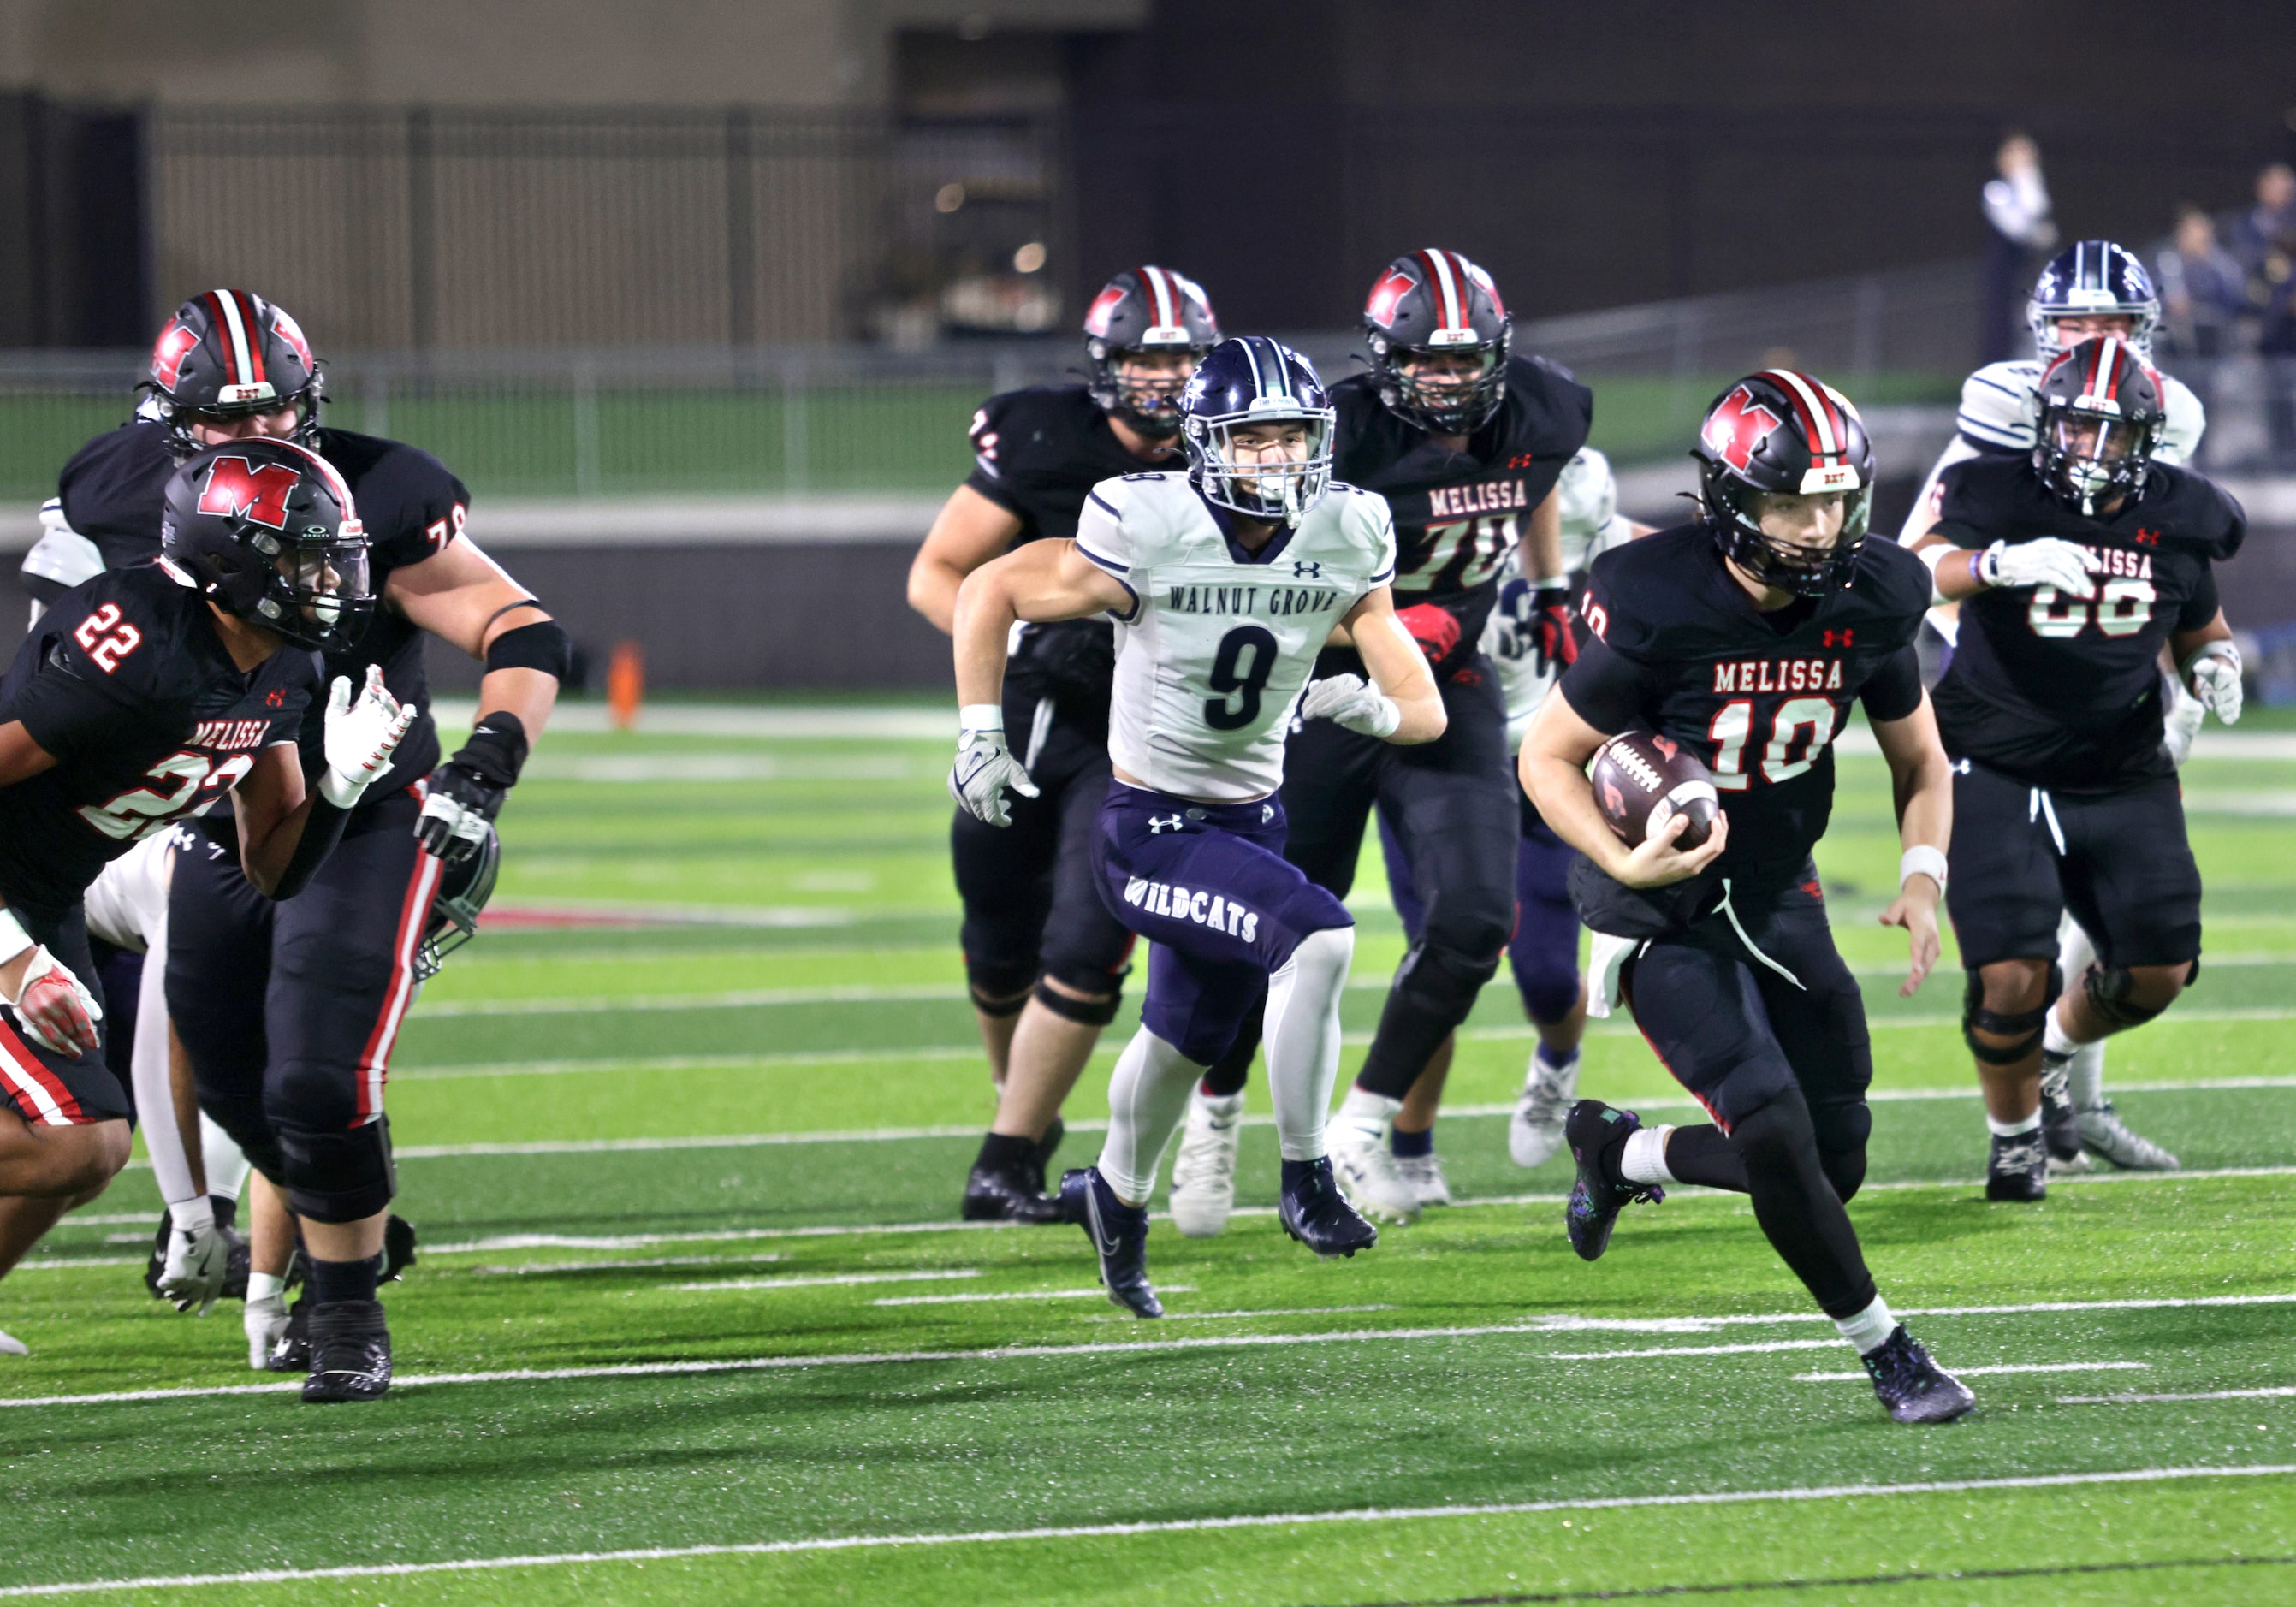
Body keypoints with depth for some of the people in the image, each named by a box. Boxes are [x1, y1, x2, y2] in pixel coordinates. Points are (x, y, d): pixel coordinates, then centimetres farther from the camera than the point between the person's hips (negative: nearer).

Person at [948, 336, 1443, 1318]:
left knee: (1190, 1037, 23)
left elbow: (1425, 713, -6)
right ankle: (1305, 1181, -16)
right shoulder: (1149, 537, -22)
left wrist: (1368, 705, -29)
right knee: (1318, 937, -28)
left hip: (1250, 819, 6)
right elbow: (987, 591, -9)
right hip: (1151, 828, -6)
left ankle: (1116, 1199, 50)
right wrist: (980, 736, -13)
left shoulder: (1343, 545, -9)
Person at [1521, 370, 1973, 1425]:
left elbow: (1919, 762, 6)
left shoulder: (1865, 605, -10)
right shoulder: (1657, 608, -24)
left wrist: (1922, 880, -10)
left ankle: (1621, 1155, 32)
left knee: (1834, 1161, 6)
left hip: (1776, 899, 6)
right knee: (1774, 1130, -18)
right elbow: (1548, 756, -13)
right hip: (1663, 913, -6)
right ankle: (1886, 1352, 0)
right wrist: (1626, 864, -29)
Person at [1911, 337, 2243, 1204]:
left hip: (2122, 777, 4)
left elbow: (2201, 624, 18)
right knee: (2012, 978, -14)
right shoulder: (1998, 497, -11)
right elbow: (1919, 569, -29)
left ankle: (2056, 1041, 34)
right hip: (1998, 774, -4)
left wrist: (2215, 666, -6)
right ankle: (2014, 1133, 16)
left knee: (2157, 971, -1)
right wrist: (2002, 562, -48)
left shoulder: (2175, 519, 1)